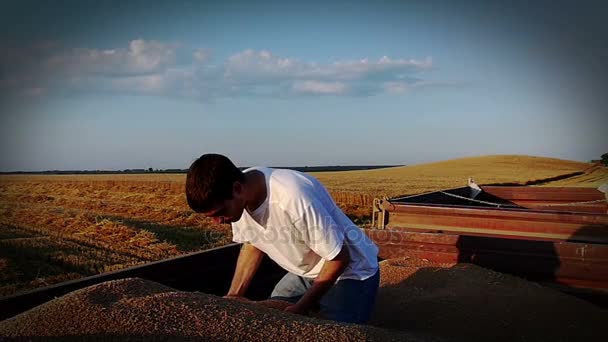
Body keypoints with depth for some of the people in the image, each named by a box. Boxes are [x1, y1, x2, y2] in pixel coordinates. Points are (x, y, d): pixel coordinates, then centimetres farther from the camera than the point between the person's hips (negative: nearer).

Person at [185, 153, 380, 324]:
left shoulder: (293, 198, -38)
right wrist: (233, 296, -6)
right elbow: (251, 244, 4)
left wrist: (301, 308, -20)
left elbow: (339, 258, -25)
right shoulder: (236, 199, -17)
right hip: (304, 272, 6)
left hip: (350, 271, -6)